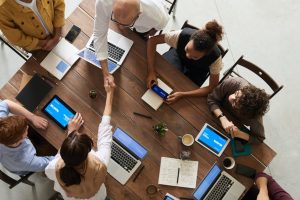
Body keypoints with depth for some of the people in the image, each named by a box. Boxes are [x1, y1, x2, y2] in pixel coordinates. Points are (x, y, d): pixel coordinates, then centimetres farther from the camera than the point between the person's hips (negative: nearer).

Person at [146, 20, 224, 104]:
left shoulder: (215, 57, -39)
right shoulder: (182, 35, -40)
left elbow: (213, 87, -30)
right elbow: (152, 41, -29)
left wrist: (182, 94, -40)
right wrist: (151, 71, -38)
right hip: (178, 55, 1)